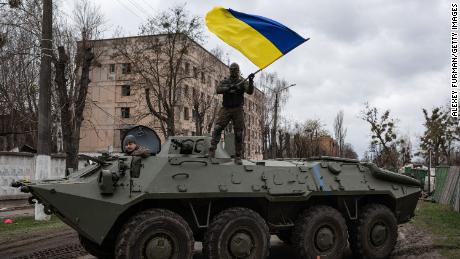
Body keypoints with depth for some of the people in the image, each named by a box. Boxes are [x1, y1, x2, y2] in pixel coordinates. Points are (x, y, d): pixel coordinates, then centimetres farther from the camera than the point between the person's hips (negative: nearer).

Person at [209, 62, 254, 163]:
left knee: (239, 134, -1)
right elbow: (218, 90, -7)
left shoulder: (242, 82, 7)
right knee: (217, 128, -17)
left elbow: (250, 91, -10)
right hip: (226, 109, 1)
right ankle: (212, 150, -18)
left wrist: (251, 81, -27)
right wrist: (229, 88, -23)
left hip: (238, 110, -1)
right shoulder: (225, 81, 11)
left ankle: (238, 157, 4)